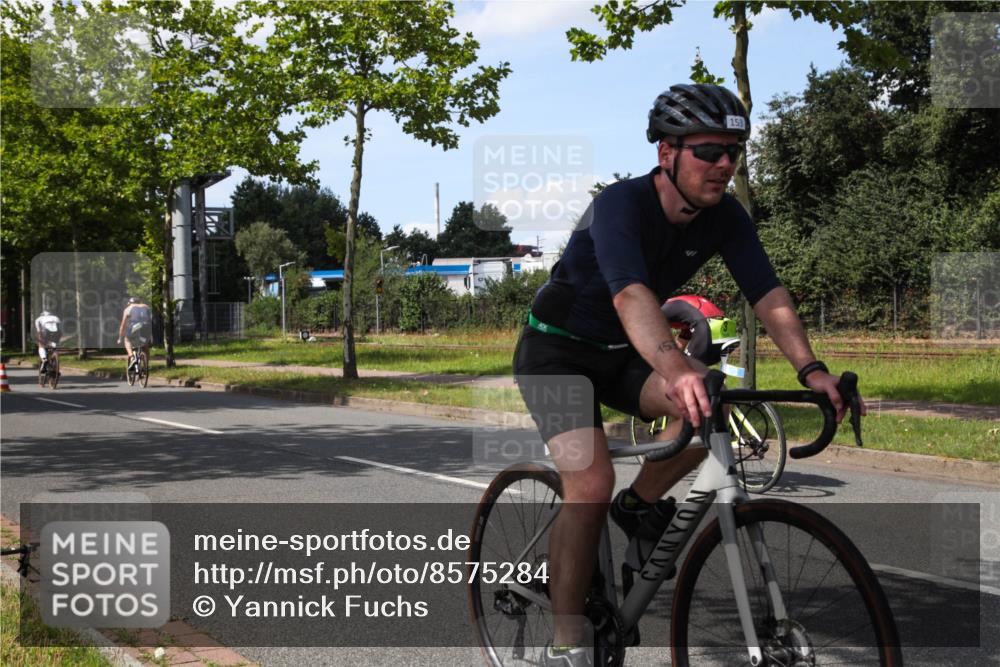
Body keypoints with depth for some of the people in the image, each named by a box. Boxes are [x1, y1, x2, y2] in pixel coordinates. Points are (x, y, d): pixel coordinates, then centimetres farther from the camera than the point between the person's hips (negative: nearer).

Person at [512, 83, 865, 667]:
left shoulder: (725, 216, -9)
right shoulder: (621, 205, -29)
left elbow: (768, 293, -17)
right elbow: (630, 295, -45)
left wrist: (811, 368, -33)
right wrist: (677, 369, -62)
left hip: (621, 354, 6)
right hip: (557, 350, -5)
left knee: (710, 404, -22)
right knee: (592, 485, -21)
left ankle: (637, 509, 3)